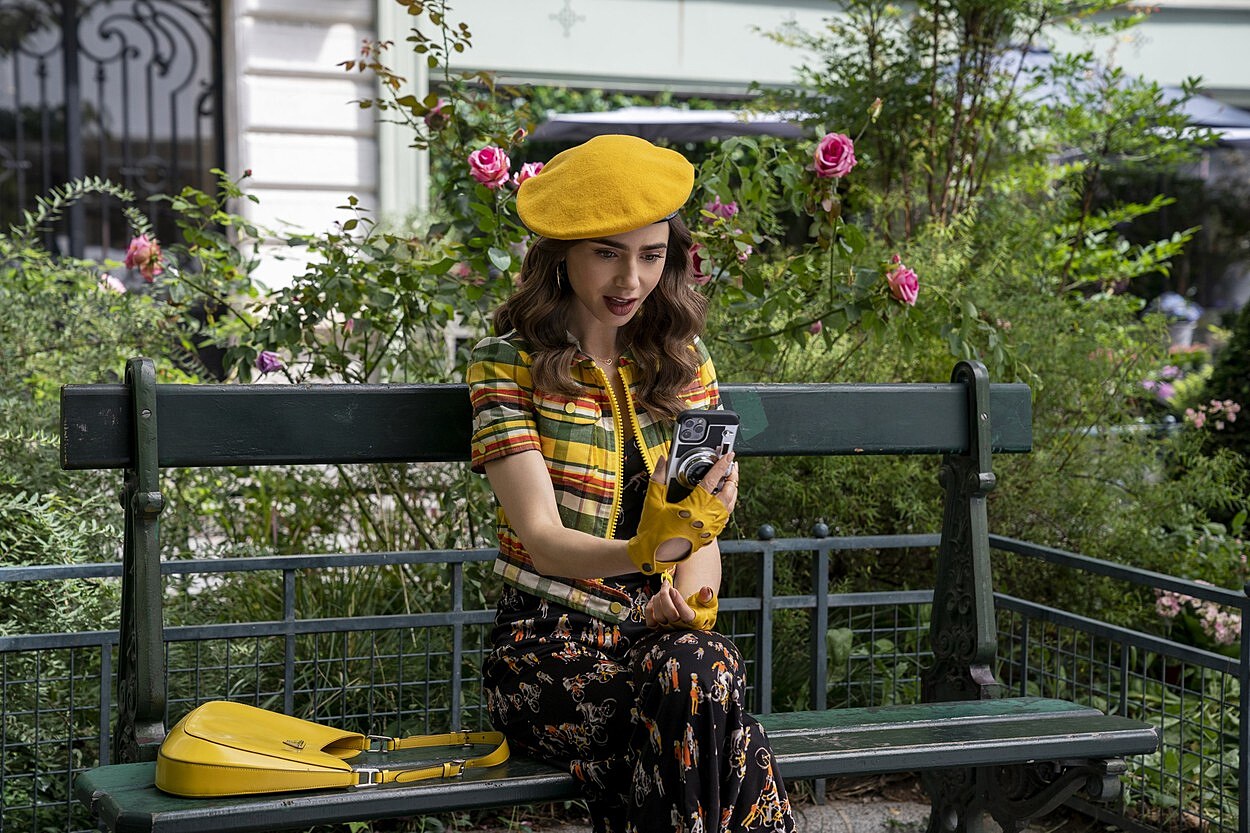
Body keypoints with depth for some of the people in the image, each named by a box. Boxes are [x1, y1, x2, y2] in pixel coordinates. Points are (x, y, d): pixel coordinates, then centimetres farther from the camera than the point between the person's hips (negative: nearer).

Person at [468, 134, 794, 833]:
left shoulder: (681, 357, 10)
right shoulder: (508, 364, -3)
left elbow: (701, 531, 7)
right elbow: (543, 539, -14)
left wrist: (690, 598, -17)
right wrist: (648, 550, -35)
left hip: (656, 632, 3)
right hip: (552, 642, -3)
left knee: (700, 664, -33)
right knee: (700, 673, -33)